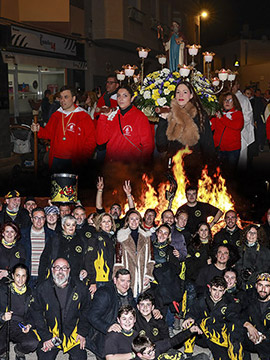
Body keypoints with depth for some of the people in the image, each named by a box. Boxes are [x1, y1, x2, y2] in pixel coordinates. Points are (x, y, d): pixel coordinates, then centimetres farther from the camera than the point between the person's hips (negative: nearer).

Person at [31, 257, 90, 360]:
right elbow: (37, 313, -1)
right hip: (50, 333, 0)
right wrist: (45, 336, -7)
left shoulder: (80, 288, 0)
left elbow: (86, 311, 9)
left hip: (73, 334, 1)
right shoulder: (42, 288, -3)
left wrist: (82, 332, 1)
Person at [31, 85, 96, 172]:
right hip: (56, 161, 4)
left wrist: (82, 158, -14)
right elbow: (49, 133, 21)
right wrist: (39, 130, 0)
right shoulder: (56, 115, 13)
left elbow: (91, 141, -4)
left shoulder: (84, 117, -2)